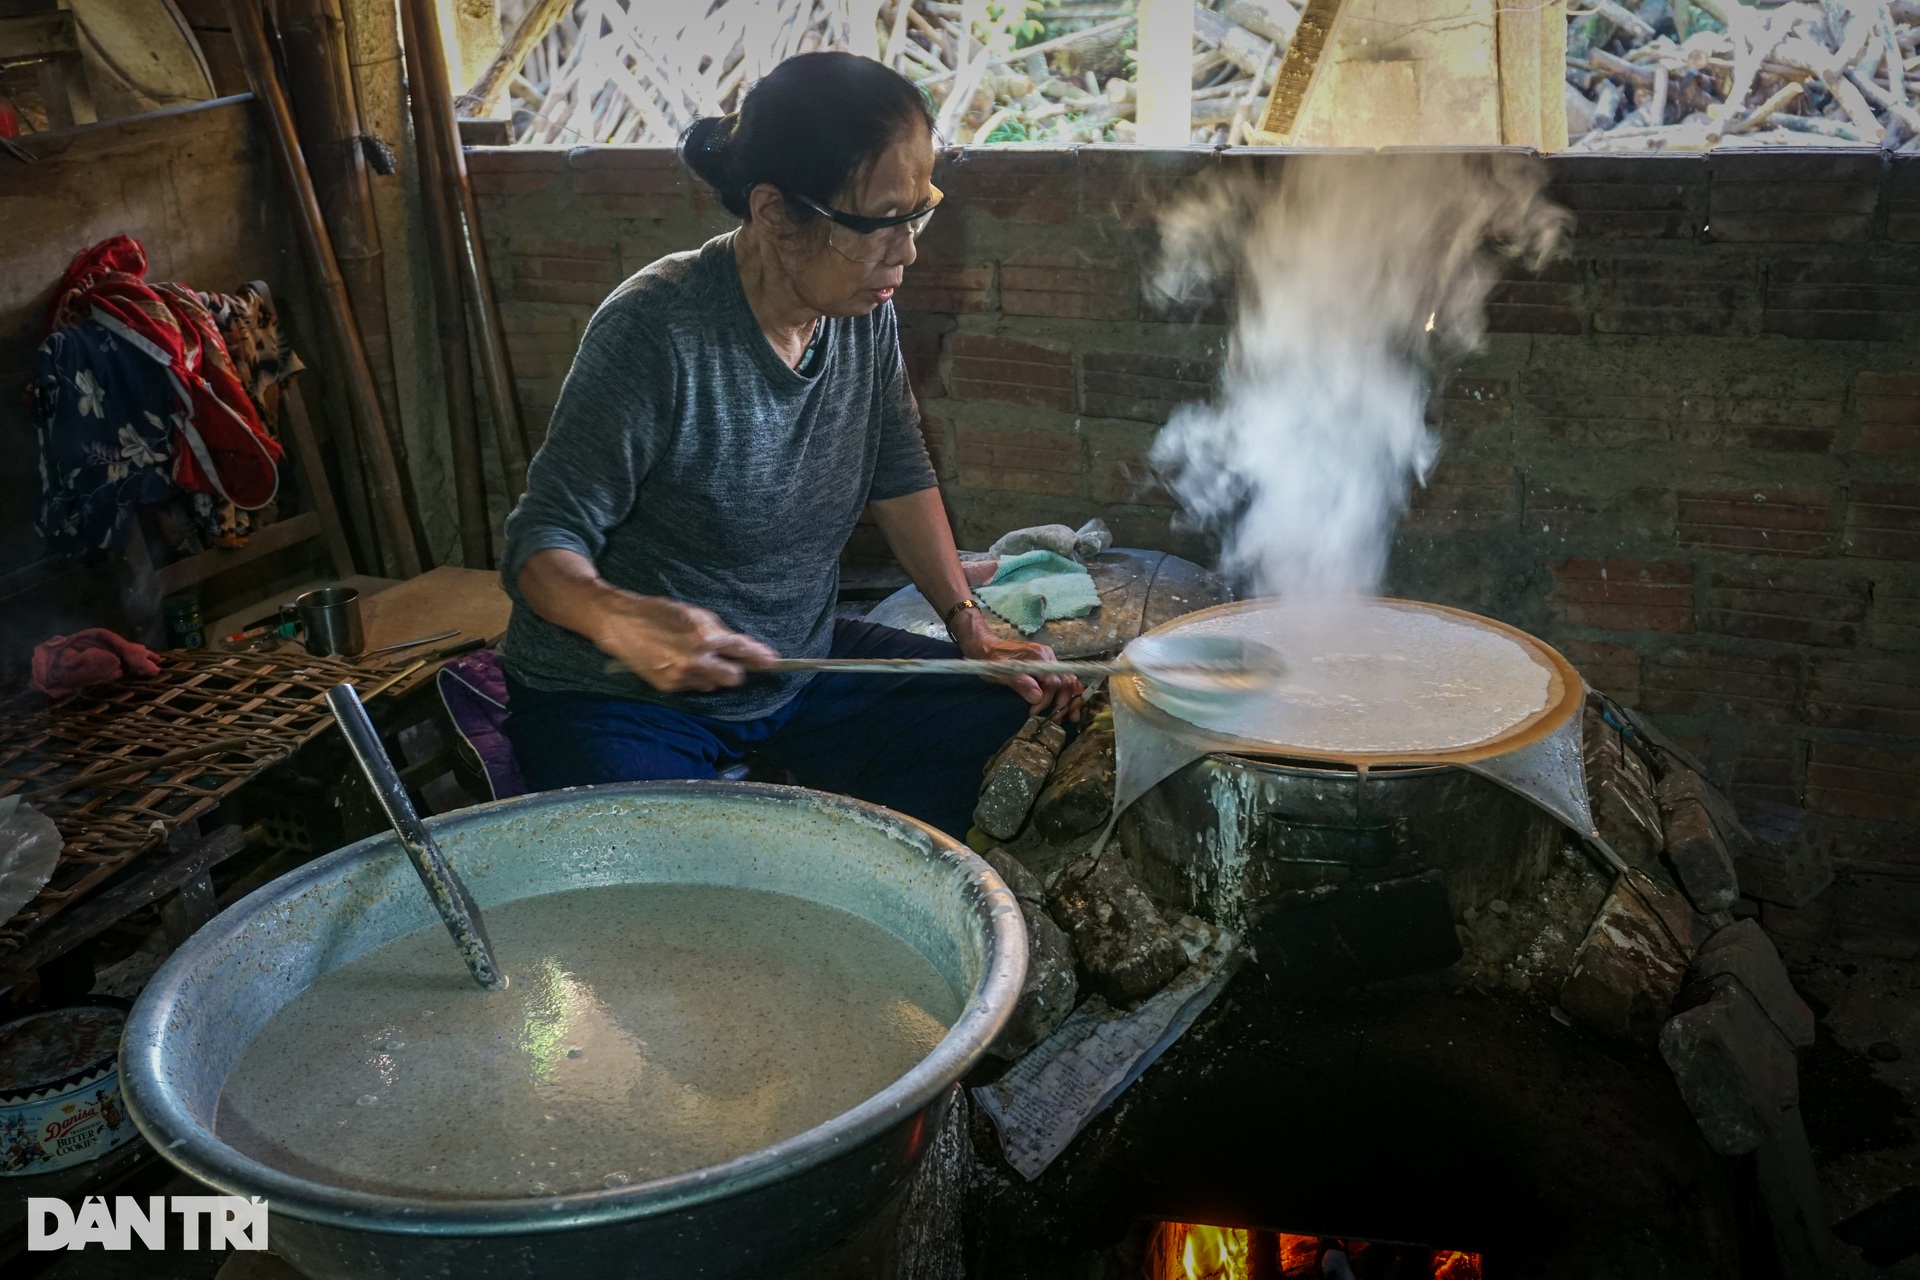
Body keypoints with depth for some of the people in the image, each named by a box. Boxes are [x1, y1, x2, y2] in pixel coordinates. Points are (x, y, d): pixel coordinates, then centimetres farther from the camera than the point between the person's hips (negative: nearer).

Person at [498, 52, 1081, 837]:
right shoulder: (655, 331, -24)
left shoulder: (867, 311, -3)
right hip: (618, 701, -6)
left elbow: (899, 476, 10)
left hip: (799, 664, 7)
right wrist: (619, 618, -43)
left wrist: (970, 627, 0)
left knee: (1004, 708, -2)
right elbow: (545, 539, -21)